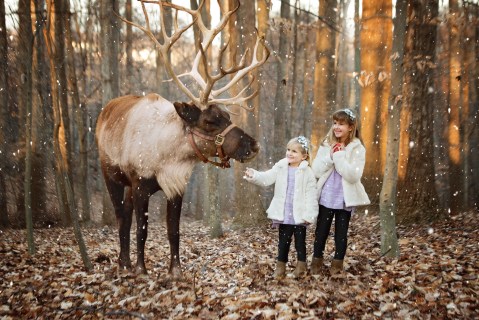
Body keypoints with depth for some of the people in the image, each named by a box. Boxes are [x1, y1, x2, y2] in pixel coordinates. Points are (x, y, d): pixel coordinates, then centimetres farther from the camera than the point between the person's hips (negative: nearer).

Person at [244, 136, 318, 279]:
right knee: (283, 241, 11)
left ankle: (301, 265, 25)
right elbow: (267, 178, -9)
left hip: (299, 215, -2)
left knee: (300, 241, 10)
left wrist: (309, 214, -13)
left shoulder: (307, 172, -8)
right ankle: (280, 266, 20)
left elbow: (311, 195, -9)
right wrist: (254, 176, -29)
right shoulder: (280, 167, 1)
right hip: (284, 214, 2)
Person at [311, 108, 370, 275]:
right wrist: (329, 156, -17)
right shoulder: (326, 145, 2)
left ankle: (337, 264, 23)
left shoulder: (357, 148, -7)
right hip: (326, 198, 2)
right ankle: (317, 261, 23)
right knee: (321, 231, 9)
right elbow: (316, 171, -5)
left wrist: (339, 156, -21)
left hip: (344, 199, -2)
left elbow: (354, 176, -19)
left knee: (341, 233, 10)